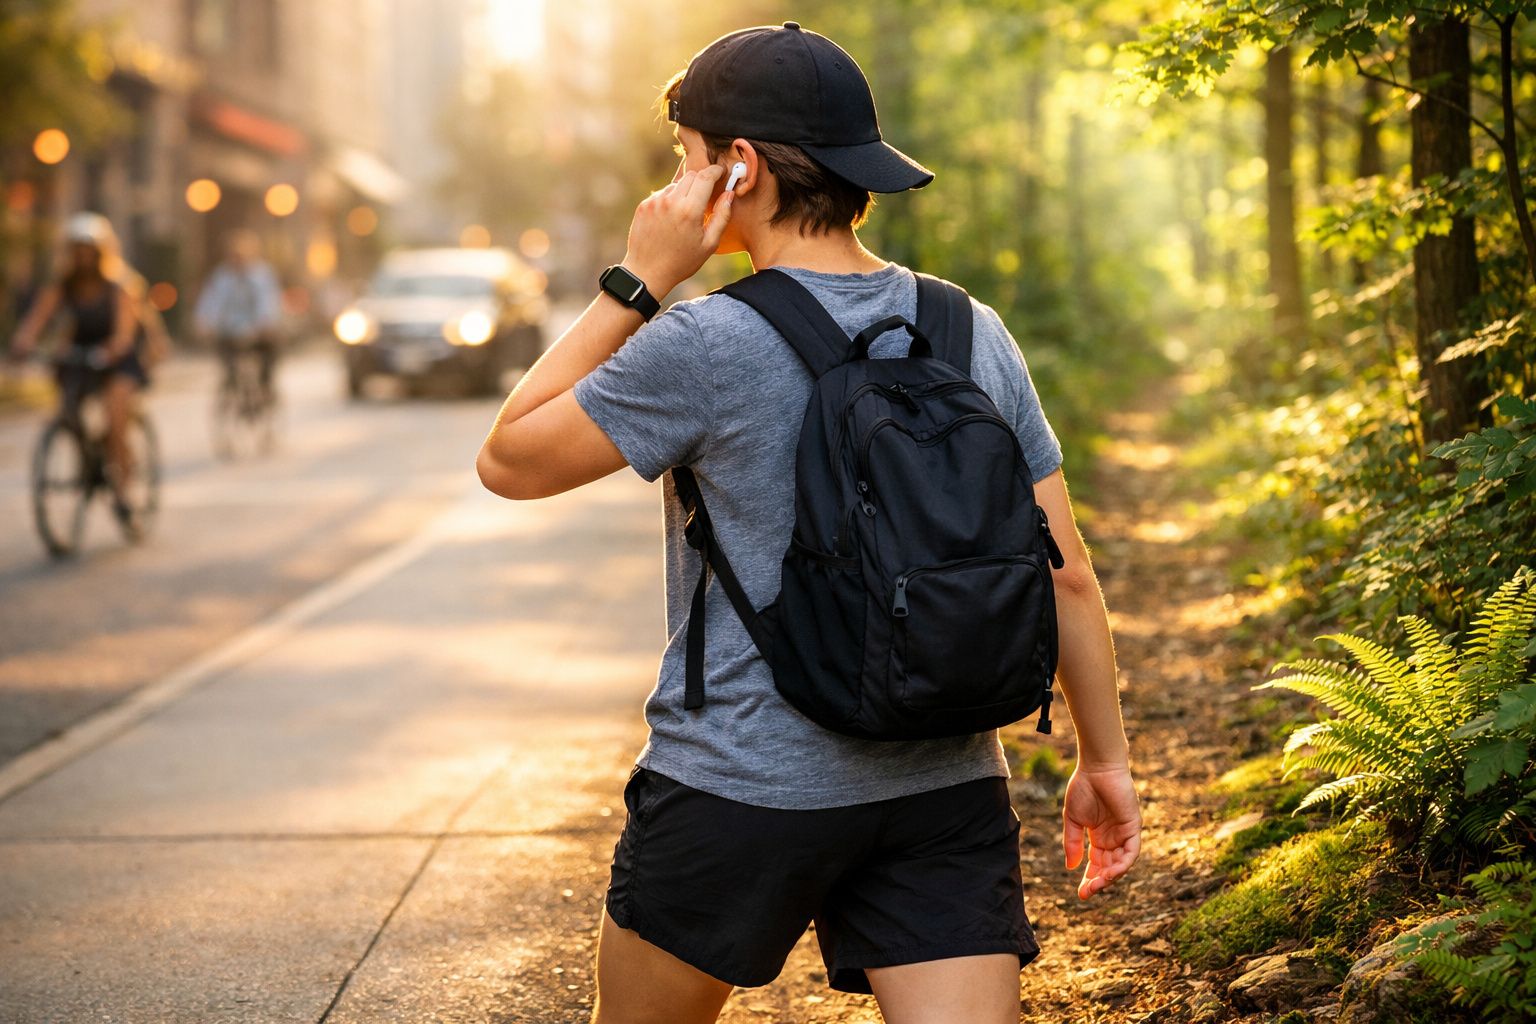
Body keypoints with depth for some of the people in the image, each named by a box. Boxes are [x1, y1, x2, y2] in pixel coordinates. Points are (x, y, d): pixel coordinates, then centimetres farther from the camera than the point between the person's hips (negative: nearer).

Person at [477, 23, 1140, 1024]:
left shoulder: (706, 347, -15)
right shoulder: (974, 335, 2)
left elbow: (509, 461, -3)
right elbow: (1066, 573, 5)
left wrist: (636, 283, -4)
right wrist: (1106, 759, 15)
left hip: (739, 793, -4)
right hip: (948, 791, 4)